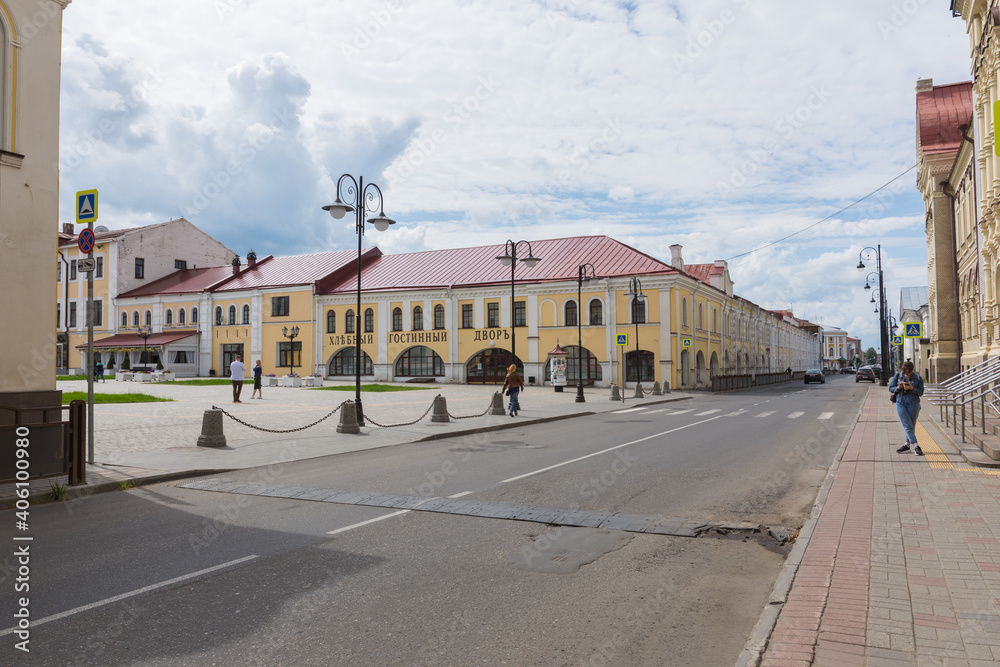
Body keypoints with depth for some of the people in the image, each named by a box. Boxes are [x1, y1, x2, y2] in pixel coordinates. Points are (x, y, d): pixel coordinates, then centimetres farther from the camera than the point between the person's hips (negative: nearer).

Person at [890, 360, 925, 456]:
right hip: (900, 403, 1)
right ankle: (916, 446, -5)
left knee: (911, 425, 4)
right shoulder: (897, 376, 3)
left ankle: (907, 444, 16)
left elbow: (921, 392, -2)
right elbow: (891, 388, 7)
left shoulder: (918, 378, -1)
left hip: (913, 403, -1)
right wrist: (898, 387, -14)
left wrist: (912, 388, -20)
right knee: (907, 425, -7)